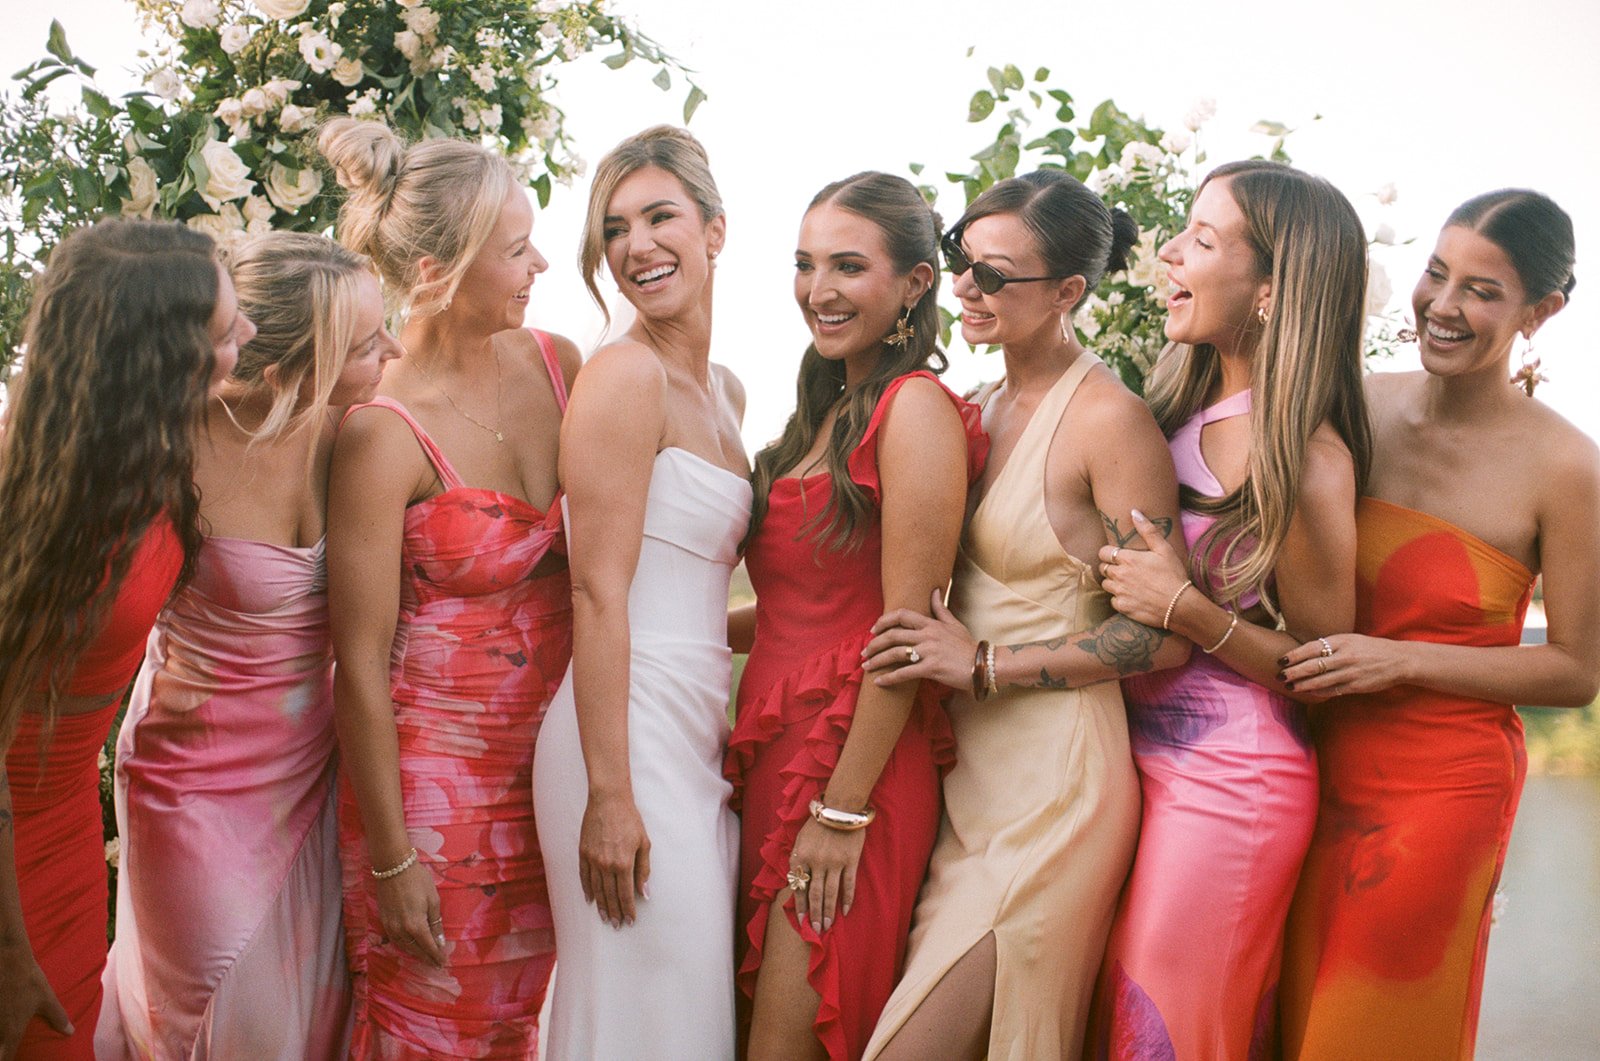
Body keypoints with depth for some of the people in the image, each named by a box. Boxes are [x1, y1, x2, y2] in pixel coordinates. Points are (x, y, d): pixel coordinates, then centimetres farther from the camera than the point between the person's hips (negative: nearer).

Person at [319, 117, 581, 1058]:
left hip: (549, 759, 5)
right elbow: (360, 664, -13)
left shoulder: (557, 364, -1)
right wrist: (389, 857, -10)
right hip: (433, 772, -5)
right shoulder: (385, 434, -18)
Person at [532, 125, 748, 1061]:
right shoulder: (625, 376, -10)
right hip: (631, 734, -8)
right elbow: (599, 593, -16)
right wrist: (609, 794, -19)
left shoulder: (725, 392, 15)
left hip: (703, 731, 8)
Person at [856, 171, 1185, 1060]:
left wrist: (986, 665, -13)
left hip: (1051, 786, -8)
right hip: (967, 771, 8)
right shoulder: (985, 407, 11)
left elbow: (1163, 637, -14)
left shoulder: (1109, 419, -13)